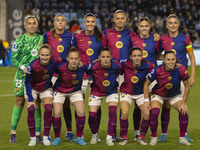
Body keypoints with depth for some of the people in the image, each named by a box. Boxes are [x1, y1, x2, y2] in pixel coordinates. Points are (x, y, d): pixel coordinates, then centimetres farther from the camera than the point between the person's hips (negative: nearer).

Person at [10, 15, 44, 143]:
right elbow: (13, 59, 0)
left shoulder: (41, 39, 9)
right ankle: (13, 132, 9)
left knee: (36, 104, 1)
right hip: (22, 75, -2)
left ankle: (38, 134, 3)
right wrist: (23, 67, -15)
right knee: (20, 102, 2)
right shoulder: (20, 40, 1)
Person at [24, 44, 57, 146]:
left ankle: (46, 137, -1)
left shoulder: (53, 63, -24)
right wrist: (30, 99, -19)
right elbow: (27, 82, -16)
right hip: (32, 88, -2)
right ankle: (33, 138, -6)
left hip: (46, 89, 2)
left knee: (48, 110, -15)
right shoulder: (32, 65, -29)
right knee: (31, 109, -18)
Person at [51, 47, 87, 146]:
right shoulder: (60, 67, -31)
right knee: (57, 113, -13)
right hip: (60, 91, -1)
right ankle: (57, 138, 8)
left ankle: (79, 138, 6)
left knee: (81, 112, -12)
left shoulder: (83, 67, -26)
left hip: (75, 91, 1)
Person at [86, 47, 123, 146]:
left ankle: (109, 138, -9)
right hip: (96, 92, 0)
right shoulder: (93, 67, -27)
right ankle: (94, 135, 22)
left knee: (112, 112, -21)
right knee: (92, 115, -7)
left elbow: (124, 73, -1)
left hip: (112, 91, 0)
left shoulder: (117, 66, -23)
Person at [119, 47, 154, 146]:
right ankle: (124, 138, -1)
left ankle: (142, 138, 7)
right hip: (126, 92, -1)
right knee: (124, 113, -22)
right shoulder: (125, 65, -19)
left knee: (147, 114, -15)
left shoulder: (147, 66, -18)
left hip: (141, 93, 1)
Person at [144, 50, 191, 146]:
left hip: (175, 95, 1)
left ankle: (182, 138, 0)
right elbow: (146, 84, -12)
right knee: (154, 112, -25)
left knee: (184, 111, -20)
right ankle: (154, 137, -3)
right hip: (158, 94, -1)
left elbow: (187, 86, -13)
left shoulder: (181, 69, -26)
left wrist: (183, 103, -14)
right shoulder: (157, 71, -27)